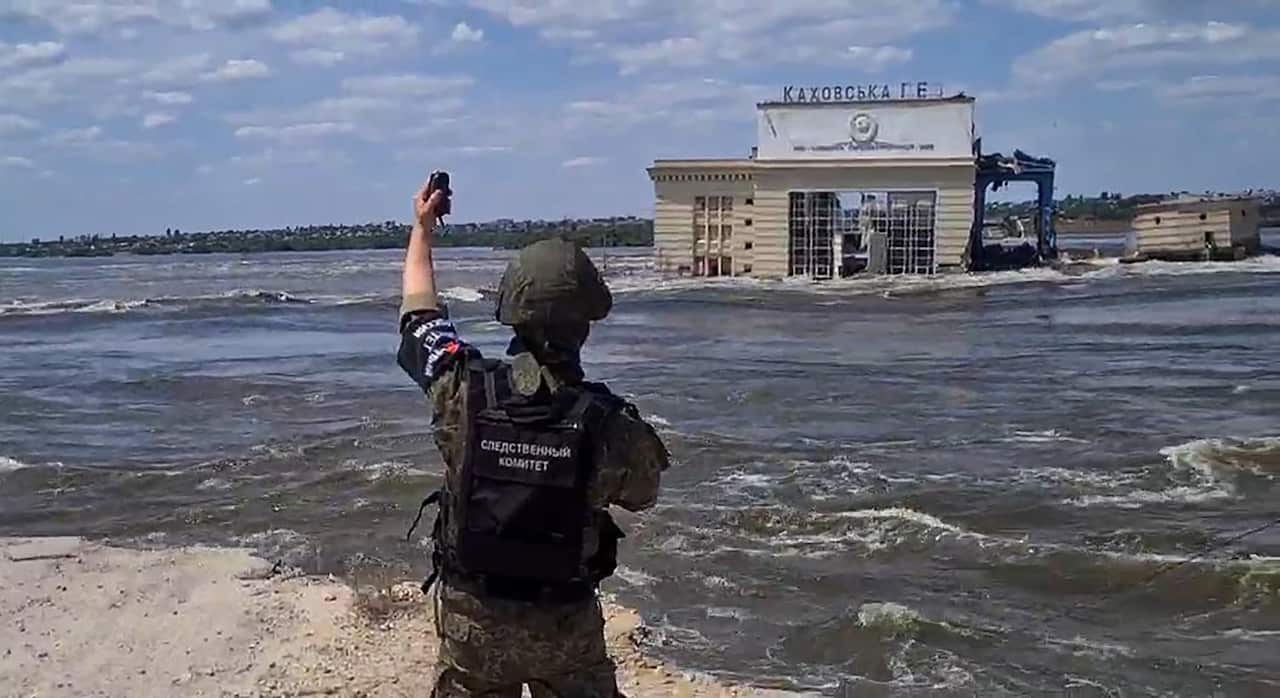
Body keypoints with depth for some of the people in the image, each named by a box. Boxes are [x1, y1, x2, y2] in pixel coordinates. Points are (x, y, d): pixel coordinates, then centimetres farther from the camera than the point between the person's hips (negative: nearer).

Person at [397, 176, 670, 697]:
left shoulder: (464, 393, -18)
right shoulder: (610, 424, -22)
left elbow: (420, 311, 2)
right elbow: (642, 494, 0)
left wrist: (422, 228, 17)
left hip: (472, 617, 1)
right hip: (567, 625, -1)